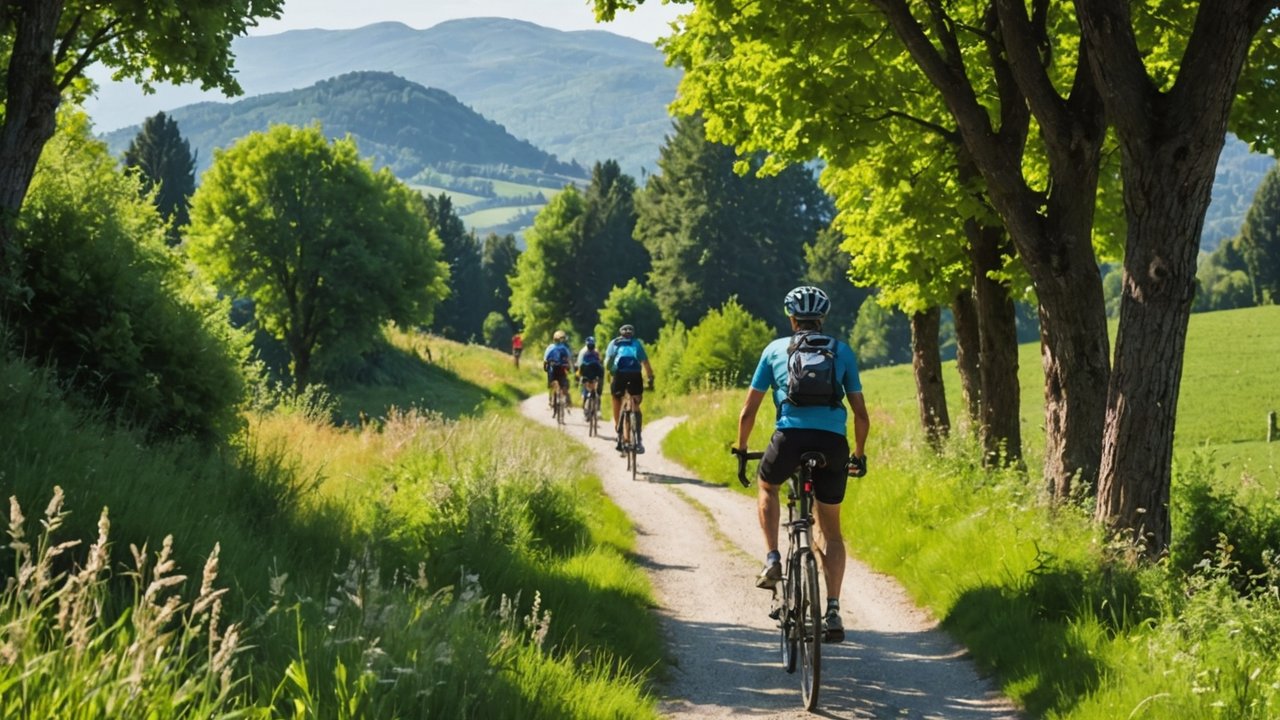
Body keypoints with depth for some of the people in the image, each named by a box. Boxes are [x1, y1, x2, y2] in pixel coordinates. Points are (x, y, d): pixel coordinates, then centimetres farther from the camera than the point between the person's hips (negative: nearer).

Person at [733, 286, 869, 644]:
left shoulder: (775, 349, 17)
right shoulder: (842, 351, 19)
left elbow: (748, 411, 17)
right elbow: (861, 414, 18)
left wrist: (741, 449, 31)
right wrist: (859, 454, 32)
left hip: (790, 438, -1)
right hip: (833, 443, 1)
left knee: (766, 485, 32)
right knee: (830, 530, 15)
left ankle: (772, 560, 15)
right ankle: (833, 612, 4)